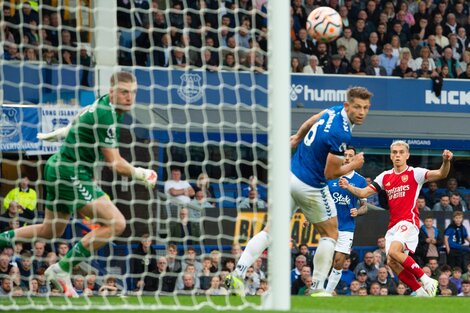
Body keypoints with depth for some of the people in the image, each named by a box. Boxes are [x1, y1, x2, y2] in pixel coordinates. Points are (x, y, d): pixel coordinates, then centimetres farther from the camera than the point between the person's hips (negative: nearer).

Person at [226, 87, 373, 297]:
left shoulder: (334, 111, 1)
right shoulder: (342, 135, -24)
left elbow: (310, 122, 21)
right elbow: (330, 173, -19)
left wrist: (298, 137, 38)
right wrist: (354, 165, -3)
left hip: (290, 175, 8)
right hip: (310, 186, -8)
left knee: (271, 230, 7)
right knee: (330, 234, 10)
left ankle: (238, 273, -6)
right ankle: (317, 289, 8)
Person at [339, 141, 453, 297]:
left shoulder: (414, 173, -1)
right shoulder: (385, 177, 14)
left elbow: (441, 174, -12)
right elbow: (363, 193, 13)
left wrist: (446, 162, -33)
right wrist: (348, 187, -5)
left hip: (408, 221, -7)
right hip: (393, 225, 7)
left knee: (394, 251, -28)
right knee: (392, 262, -4)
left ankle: (426, 280, -18)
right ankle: (421, 292, 5)